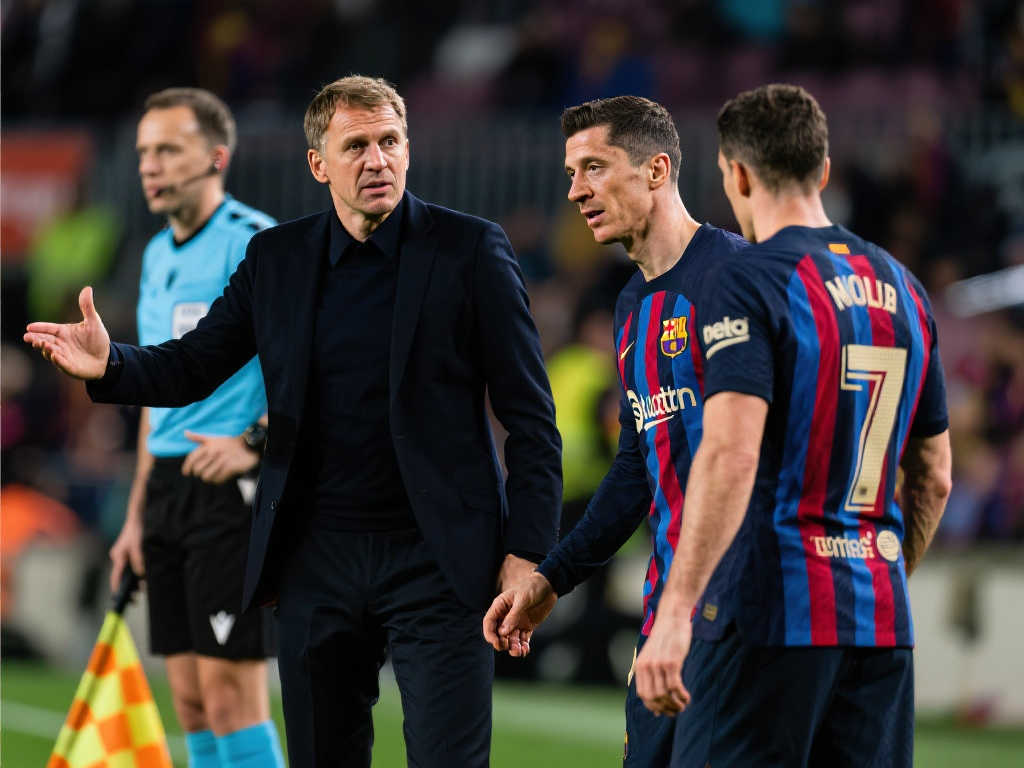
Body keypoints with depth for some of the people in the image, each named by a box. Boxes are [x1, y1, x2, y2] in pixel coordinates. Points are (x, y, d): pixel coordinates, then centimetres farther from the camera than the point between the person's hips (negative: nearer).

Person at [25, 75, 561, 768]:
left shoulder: (469, 249, -3)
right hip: (318, 559, 4)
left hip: (436, 561, -4)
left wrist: (526, 552, -10)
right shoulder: (276, 258, 8)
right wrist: (109, 363, -16)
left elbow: (530, 417, -3)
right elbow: (194, 366, 6)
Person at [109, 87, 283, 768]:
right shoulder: (158, 256, 18)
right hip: (169, 484, 8)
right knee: (191, 700, 7)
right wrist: (137, 514, 21)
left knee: (231, 692, -10)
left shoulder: (253, 242, -9)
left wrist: (254, 444, -24)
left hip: (232, 486, -8)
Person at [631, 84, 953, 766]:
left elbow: (732, 456, -21)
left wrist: (674, 616, -25)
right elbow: (934, 478, 19)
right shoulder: (900, 287, 14)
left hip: (770, 614, -7)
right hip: (883, 621, 7)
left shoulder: (748, 283, -8)